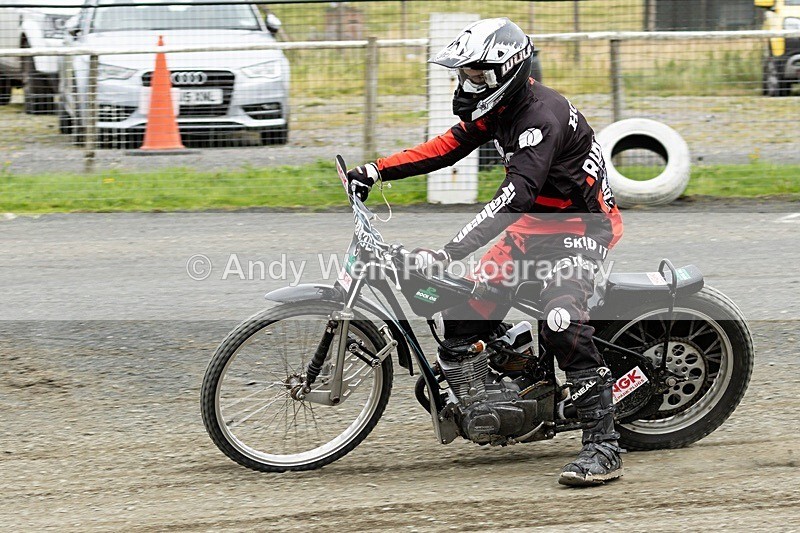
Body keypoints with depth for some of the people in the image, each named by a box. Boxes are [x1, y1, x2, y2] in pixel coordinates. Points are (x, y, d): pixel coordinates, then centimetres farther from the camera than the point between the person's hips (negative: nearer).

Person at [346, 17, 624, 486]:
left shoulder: (541, 115, -28)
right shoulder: (501, 105, 3)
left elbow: (515, 195, -38)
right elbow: (449, 146, 11)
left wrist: (449, 253, -46)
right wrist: (377, 171, 1)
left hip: (583, 224, -10)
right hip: (538, 220, 10)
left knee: (563, 323, -29)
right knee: (468, 309, 0)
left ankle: (604, 446, -30)